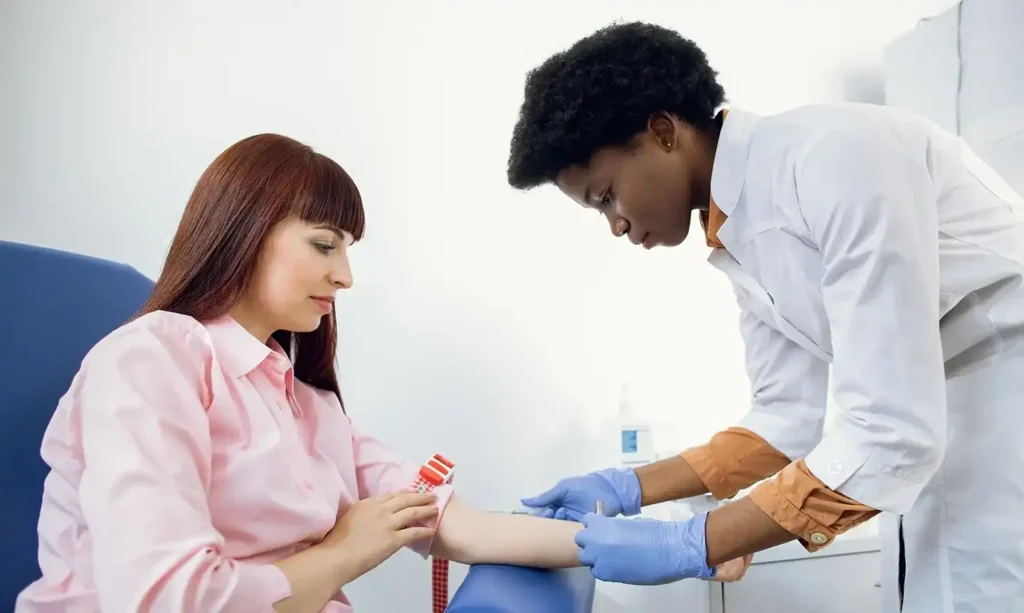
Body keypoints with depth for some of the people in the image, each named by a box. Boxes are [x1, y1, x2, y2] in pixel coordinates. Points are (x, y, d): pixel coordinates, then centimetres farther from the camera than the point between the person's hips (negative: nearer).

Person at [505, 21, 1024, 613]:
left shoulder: (837, 157, -24)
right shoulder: (738, 240, 1)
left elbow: (890, 433, -27)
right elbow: (788, 418, 6)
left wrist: (688, 546, -22)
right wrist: (628, 488, 2)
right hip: (935, 439, 7)